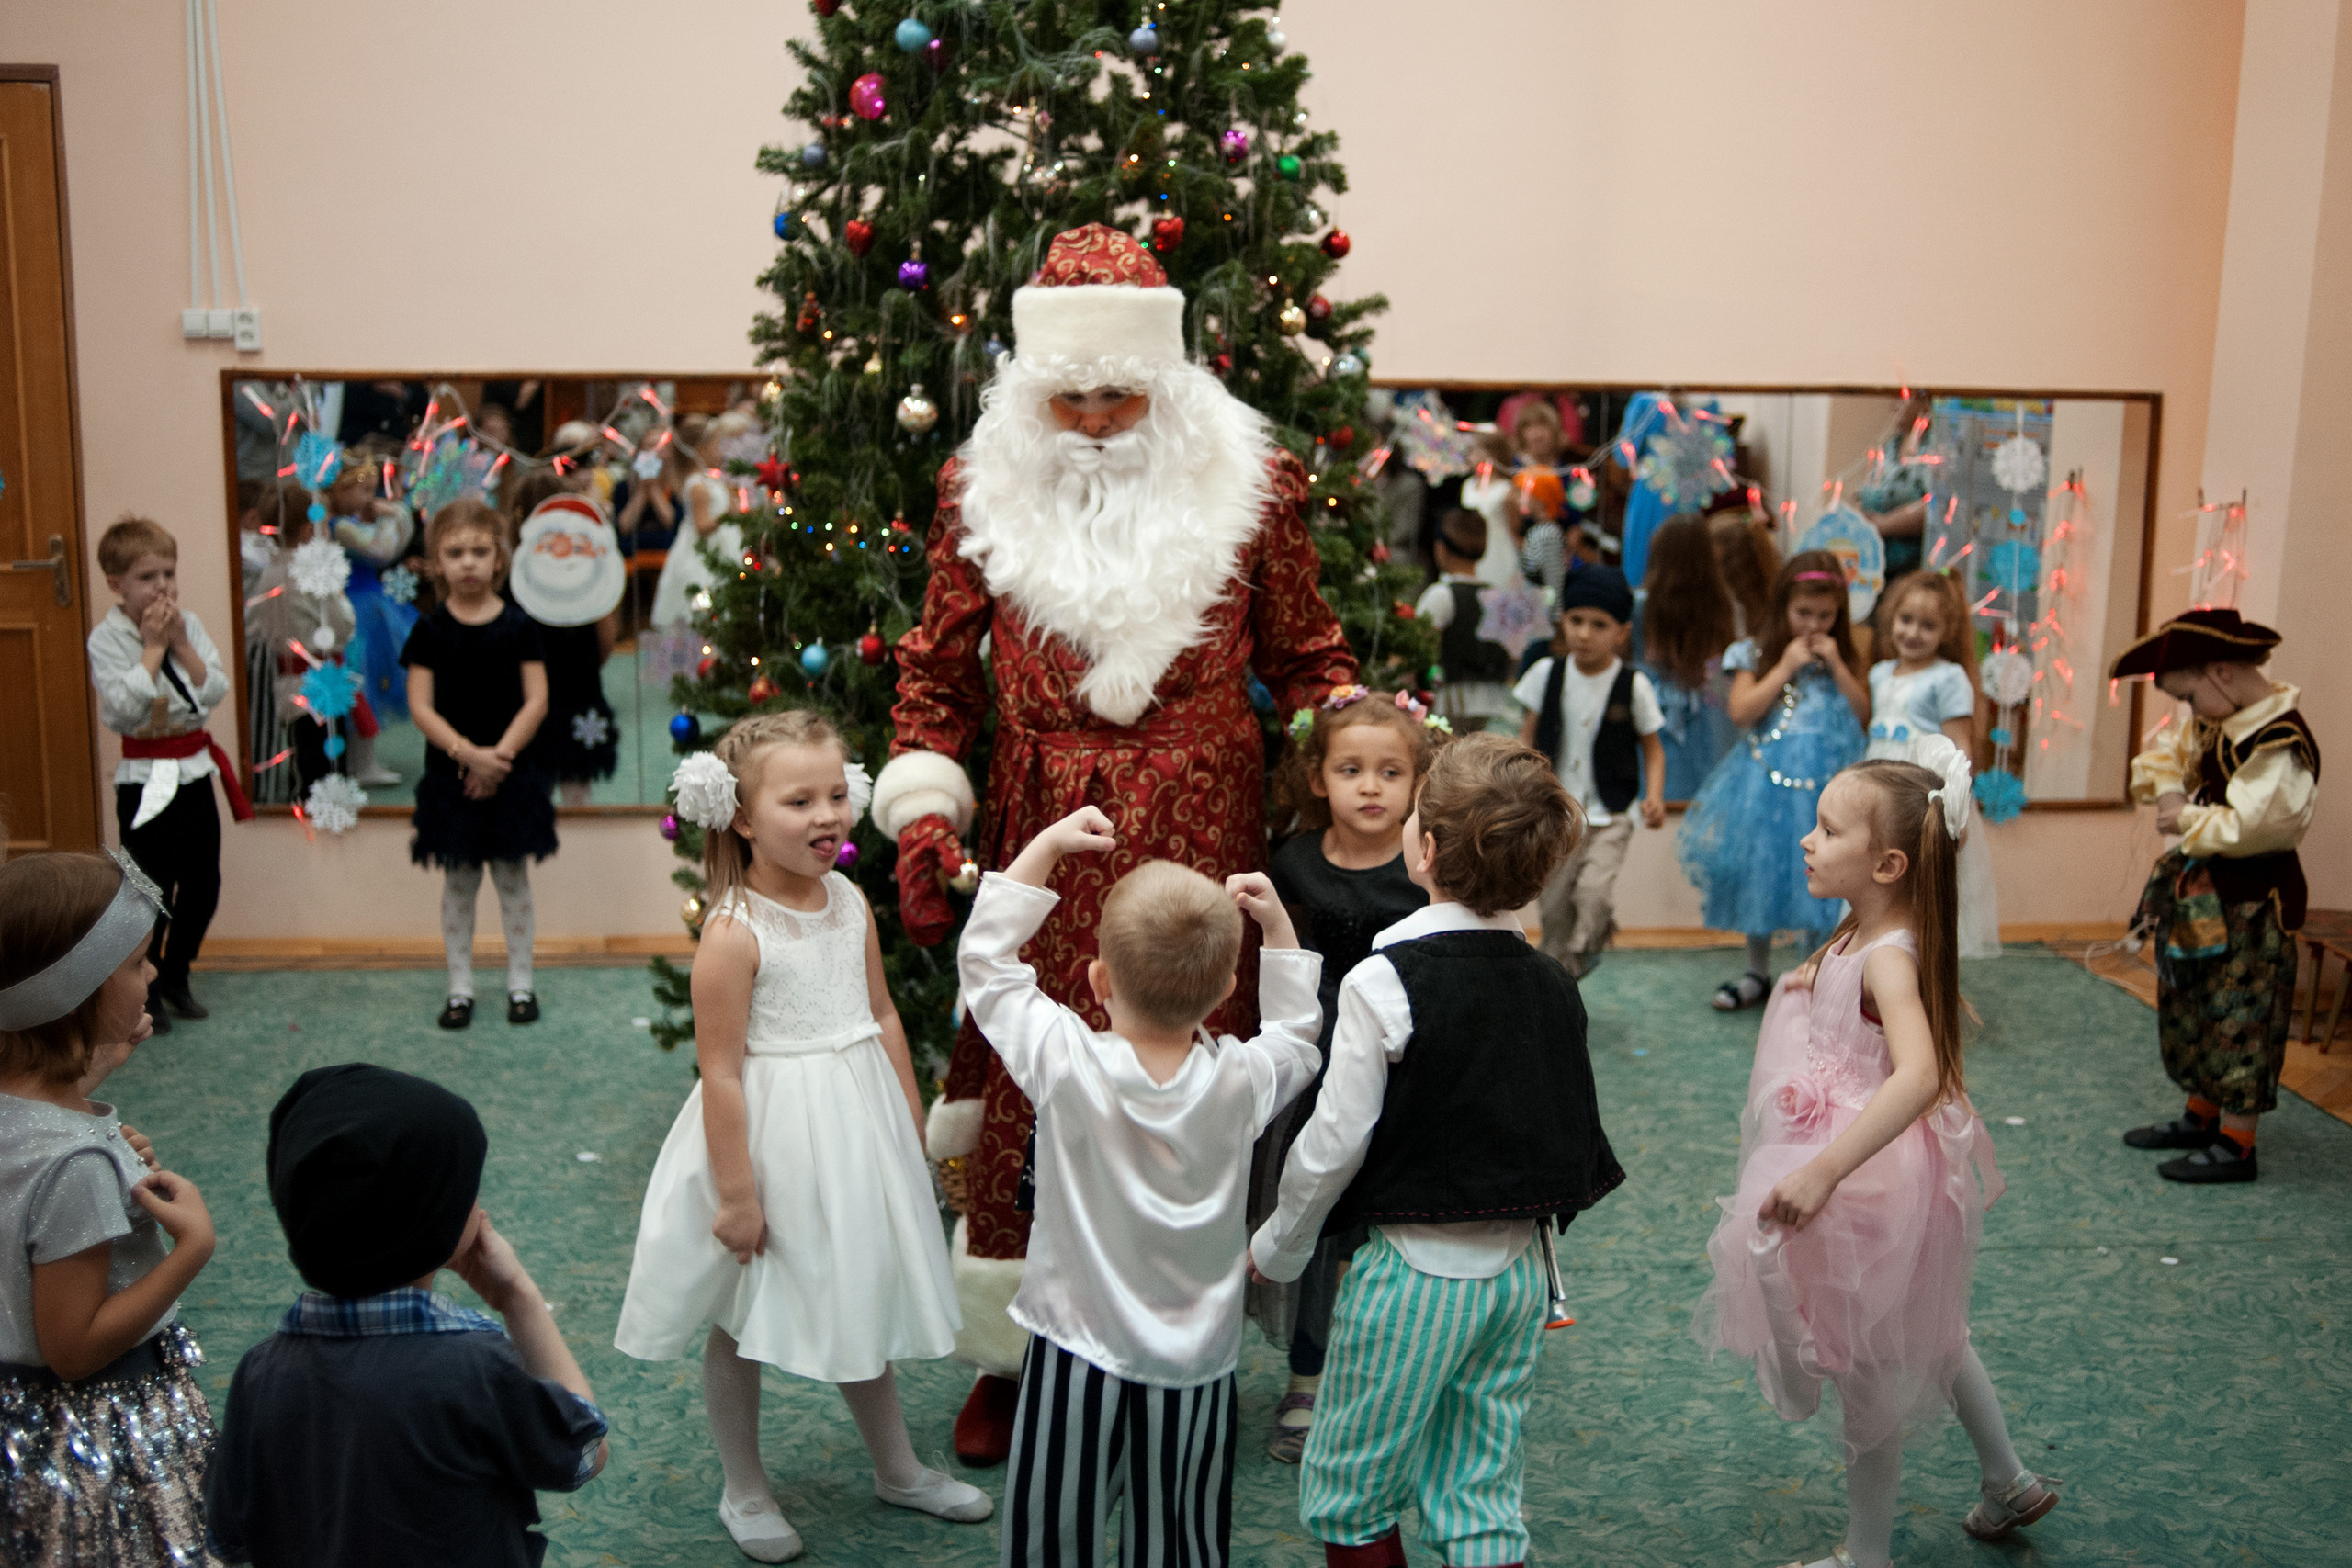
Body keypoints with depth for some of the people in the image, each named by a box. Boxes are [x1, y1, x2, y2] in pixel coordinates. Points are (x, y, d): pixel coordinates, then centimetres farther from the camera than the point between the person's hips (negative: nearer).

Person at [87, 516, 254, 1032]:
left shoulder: (189, 624, 4)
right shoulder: (107, 637, -10)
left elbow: (217, 691, -4)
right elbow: (121, 709, -21)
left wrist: (181, 645, -13)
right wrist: (153, 647, -18)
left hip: (195, 769, 5)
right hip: (146, 779, -5)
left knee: (203, 882, 11)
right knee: (151, 891, -1)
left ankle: (176, 977, 29)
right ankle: (146, 993, 15)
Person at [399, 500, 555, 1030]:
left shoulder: (518, 626, -2)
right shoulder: (430, 630, -1)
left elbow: (537, 700, -5)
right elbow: (421, 706, -5)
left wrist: (499, 754, -15)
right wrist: (467, 753, -17)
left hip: (511, 772, 0)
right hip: (450, 773, 0)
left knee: (512, 877, 7)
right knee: (458, 881, 8)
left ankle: (520, 982, 18)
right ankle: (460, 987, 17)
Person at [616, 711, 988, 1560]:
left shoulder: (850, 901, -1)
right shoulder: (734, 931, -21)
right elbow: (721, 1072, -20)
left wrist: (911, 1128, 12)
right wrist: (736, 1193, -18)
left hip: (855, 1132, 7)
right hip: (770, 1138, -6)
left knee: (864, 1302, 22)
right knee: (743, 1323, 12)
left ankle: (898, 1469, 39)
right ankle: (745, 1492, 33)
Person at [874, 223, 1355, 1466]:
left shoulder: (1247, 483, 1)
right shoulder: (984, 488, 2)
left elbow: (1306, 657, 11)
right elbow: (936, 675, 9)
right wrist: (922, 819, -3)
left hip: (1200, 846, 0)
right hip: (1042, 848, 1)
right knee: (1027, 1097, 6)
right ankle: (1013, 1353, 25)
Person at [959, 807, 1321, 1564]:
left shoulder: (1064, 1064, -19)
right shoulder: (1240, 1080, -13)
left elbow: (985, 958, -5)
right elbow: (1299, 1041, 11)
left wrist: (1046, 845, -1)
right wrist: (1276, 924, 6)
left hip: (1078, 1354, -2)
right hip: (1195, 1366, 2)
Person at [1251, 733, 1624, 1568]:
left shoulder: (1383, 983, -16)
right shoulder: (1553, 983, 1)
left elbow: (1335, 1143, -13)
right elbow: (1576, 1138, 9)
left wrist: (1276, 1248, 2)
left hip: (1412, 1271, -6)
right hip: (1521, 1270, 6)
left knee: (1348, 1493, 12)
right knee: (1482, 1498, 15)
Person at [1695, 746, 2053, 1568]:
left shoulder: (1889, 957, -28)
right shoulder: (1860, 933, -1)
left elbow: (1918, 1077, -45)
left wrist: (1822, 1172, -50)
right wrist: (1814, 983, 4)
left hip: (1875, 1178, -9)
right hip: (1852, 1162, 9)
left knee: (1870, 1372, 8)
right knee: (1927, 1333, 27)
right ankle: (2009, 1481, 46)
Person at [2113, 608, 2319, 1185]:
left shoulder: (2281, 744, -24)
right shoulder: (2218, 724, 5)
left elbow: (2248, 826, -30)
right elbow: (2167, 750, 20)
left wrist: (2187, 820, -15)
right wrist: (2167, 792, 1)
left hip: (2251, 903, -10)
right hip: (2203, 895, 10)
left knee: (2240, 1015, -2)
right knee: (2193, 1004, 19)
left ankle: (2236, 1145, 8)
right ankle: (2201, 1118, 33)